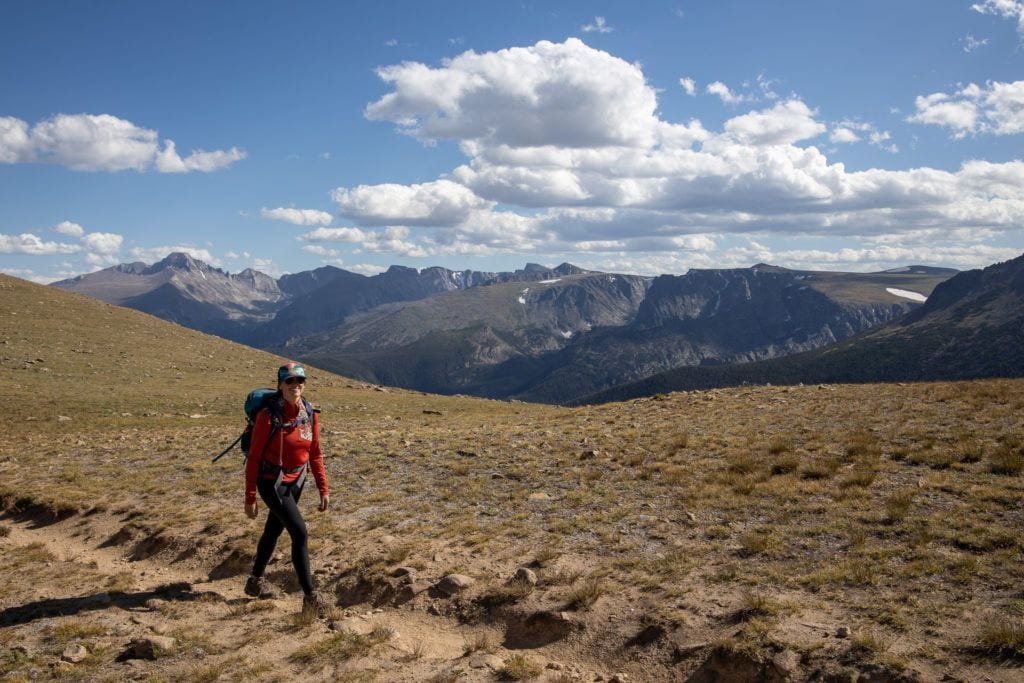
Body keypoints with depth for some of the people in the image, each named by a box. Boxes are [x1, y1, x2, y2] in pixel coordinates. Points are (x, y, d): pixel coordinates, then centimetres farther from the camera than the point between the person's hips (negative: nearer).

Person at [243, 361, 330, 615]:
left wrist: (323, 489, 4)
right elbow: (254, 457, -14)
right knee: (300, 533, -16)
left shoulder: (310, 415, -2)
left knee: (274, 531, 22)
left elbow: (315, 454, 7)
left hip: (296, 482, 6)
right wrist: (250, 497, -13)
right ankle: (310, 597, -11)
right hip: (272, 482, -6)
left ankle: (256, 581, 42)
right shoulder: (269, 416, -18)